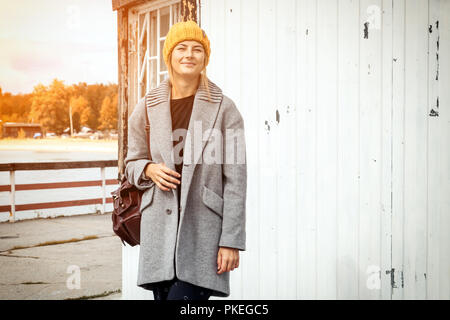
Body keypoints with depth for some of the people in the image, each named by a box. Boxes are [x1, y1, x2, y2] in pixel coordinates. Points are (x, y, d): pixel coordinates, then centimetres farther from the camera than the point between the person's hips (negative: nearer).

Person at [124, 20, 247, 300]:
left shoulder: (224, 109, -1)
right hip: (160, 228, 3)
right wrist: (150, 169, -6)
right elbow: (132, 162, 19)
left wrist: (231, 242, -7)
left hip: (204, 228, -3)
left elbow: (236, 180, -3)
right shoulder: (147, 108, 7)